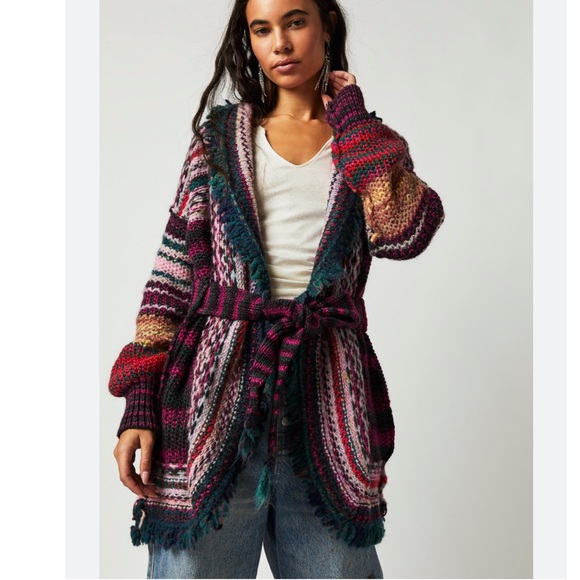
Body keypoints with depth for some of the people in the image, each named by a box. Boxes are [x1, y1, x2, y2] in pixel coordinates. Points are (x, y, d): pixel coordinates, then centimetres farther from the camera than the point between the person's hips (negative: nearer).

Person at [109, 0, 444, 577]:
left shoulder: (370, 142, 11)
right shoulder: (220, 134, 10)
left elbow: (404, 234, -11)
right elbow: (174, 270, 5)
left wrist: (351, 120, 0)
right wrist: (140, 401, -3)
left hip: (327, 398, 1)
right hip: (217, 391, 0)